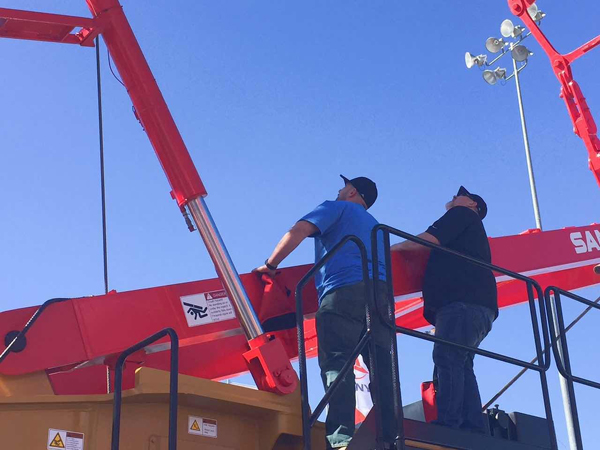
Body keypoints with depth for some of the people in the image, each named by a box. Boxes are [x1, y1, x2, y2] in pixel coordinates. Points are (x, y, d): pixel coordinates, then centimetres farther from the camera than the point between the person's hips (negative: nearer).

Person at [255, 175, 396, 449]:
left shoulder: (337, 208, 16)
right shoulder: (374, 225, 37)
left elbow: (299, 231, 2)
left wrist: (270, 265, 11)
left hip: (343, 290, -7)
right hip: (380, 292, 7)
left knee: (336, 363, -16)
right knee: (382, 366, 1)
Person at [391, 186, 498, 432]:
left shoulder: (462, 214, 12)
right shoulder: (466, 232, 38)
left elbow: (428, 239, -1)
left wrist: (394, 247, 10)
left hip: (463, 301, -9)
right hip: (474, 304, 9)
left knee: (447, 358, -20)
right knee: (460, 364, -1)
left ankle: (447, 427, -31)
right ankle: (473, 430, -11)